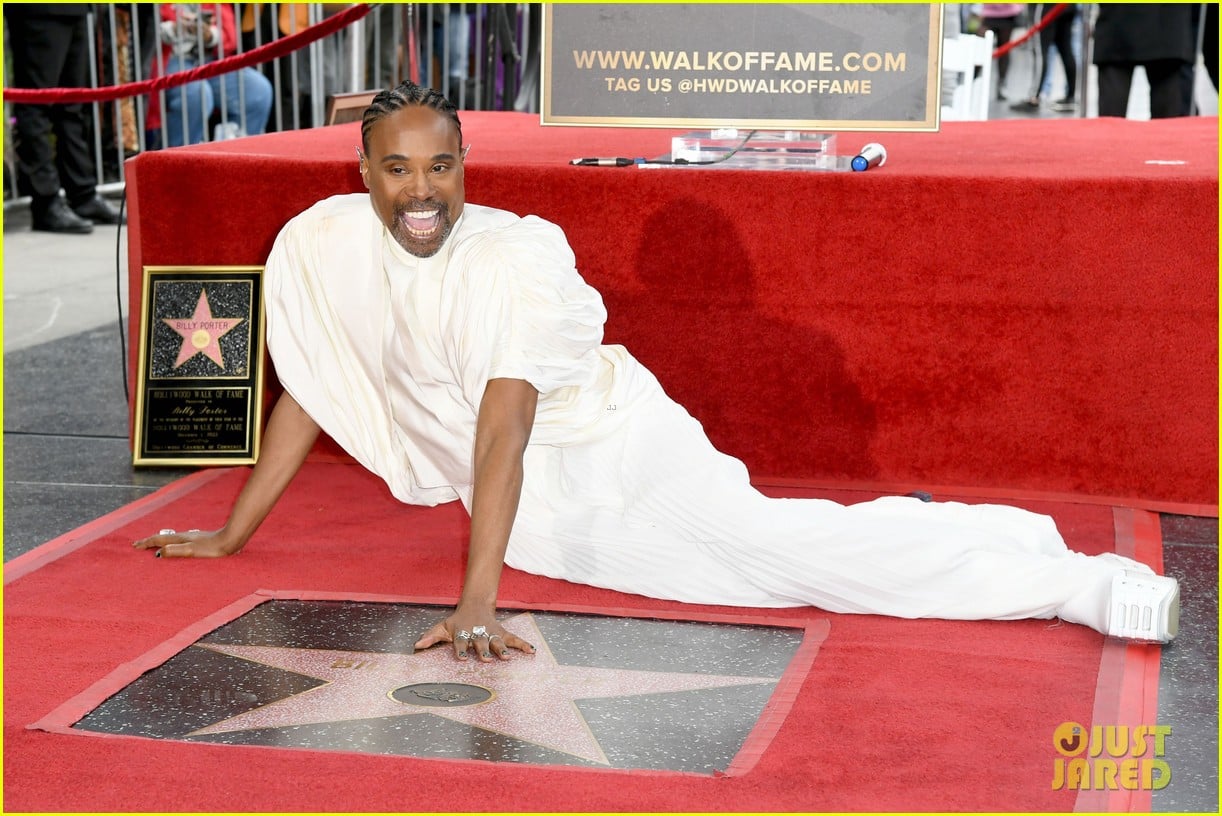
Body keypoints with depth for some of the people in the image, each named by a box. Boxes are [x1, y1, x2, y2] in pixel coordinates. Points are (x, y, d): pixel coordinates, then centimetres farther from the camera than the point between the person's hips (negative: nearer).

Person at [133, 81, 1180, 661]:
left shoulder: (516, 253, -21)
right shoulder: (318, 246, -6)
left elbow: (503, 426, -30)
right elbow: (304, 399, 7)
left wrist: (475, 601, -38)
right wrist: (231, 537, 11)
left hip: (612, 450, -5)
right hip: (531, 515, 5)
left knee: (781, 548, -23)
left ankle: (1074, 580, -21)